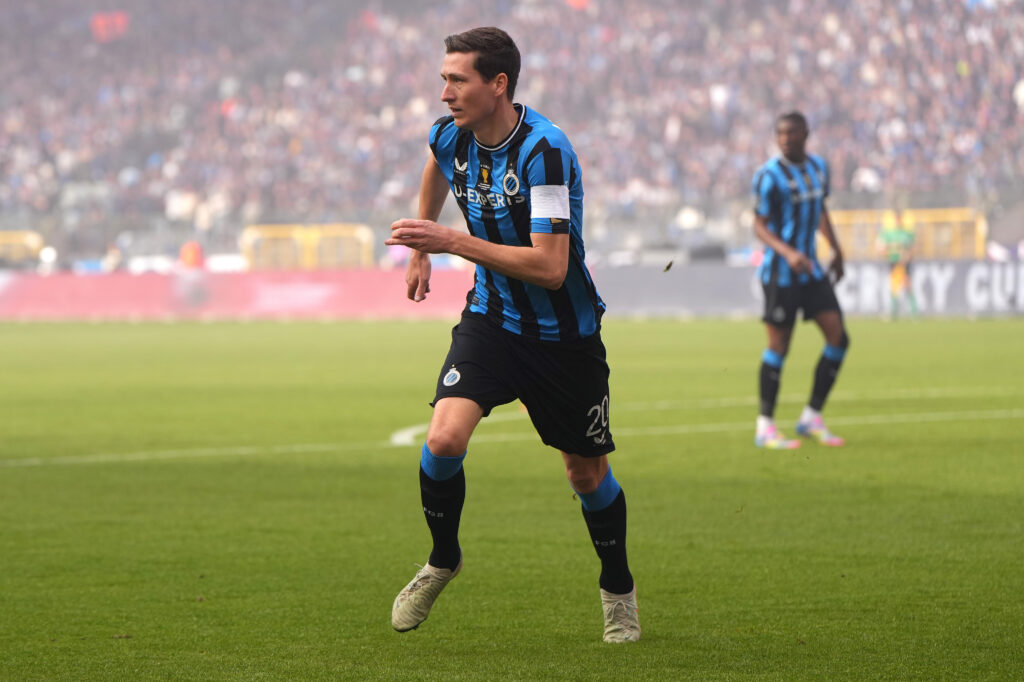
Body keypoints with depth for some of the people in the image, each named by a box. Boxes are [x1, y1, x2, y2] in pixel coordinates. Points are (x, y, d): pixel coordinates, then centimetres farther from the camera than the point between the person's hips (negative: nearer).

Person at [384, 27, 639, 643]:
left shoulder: (544, 150, -26)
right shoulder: (452, 136, -6)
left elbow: (550, 265, -31)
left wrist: (452, 241, -31)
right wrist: (421, 251, 28)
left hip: (564, 333, -4)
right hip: (492, 317, 4)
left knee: (588, 473, 9)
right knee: (444, 439, -19)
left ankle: (619, 589, 34)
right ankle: (443, 560, 6)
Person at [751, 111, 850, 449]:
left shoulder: (818, 167, 9)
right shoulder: (769, 175, -12)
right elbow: (760, 225, -13)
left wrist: (836, 250, 23)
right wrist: (787, 253, -27)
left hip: (811, 270, 7)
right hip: (780, 274, -7)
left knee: (838, 338, 1)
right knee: (778, 346, -5)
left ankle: (812, 417, 11)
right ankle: (765, 427, 4)